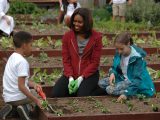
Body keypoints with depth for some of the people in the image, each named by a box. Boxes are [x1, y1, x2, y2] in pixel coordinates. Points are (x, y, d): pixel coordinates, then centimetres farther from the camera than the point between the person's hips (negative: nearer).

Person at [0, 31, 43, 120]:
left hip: (7, 97, 8)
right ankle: (24, 108, -11)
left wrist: (33, 85, 5)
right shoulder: (22, 62, -19)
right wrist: (35, 100, -20)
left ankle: (9, 108, 3)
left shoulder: (12, 57, 10)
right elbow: (21, 86, -24)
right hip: (18, 97, -8)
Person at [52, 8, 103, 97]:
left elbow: (95, 62, -6)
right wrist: (70, 78, -14)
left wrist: (81, 78, -16)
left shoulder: (96, 37, -4)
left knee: (82, 96, -29)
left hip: (89, 74, -3)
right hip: (71, 74, 3)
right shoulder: (67, 36, 3)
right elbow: (66, 59, 1)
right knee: (56, 94, -20)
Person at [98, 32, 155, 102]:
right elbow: (115, 67, 10)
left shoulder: (137, 58, -26)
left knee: (110, 89, -23)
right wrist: (112, 73, -16)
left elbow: (137, 80, -27)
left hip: (133, 82, -8)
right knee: (101, 83, -5)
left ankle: (136, 94, -13)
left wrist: (126, 93, -35)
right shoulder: (119, 53, -6)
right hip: (123, 78, 8)